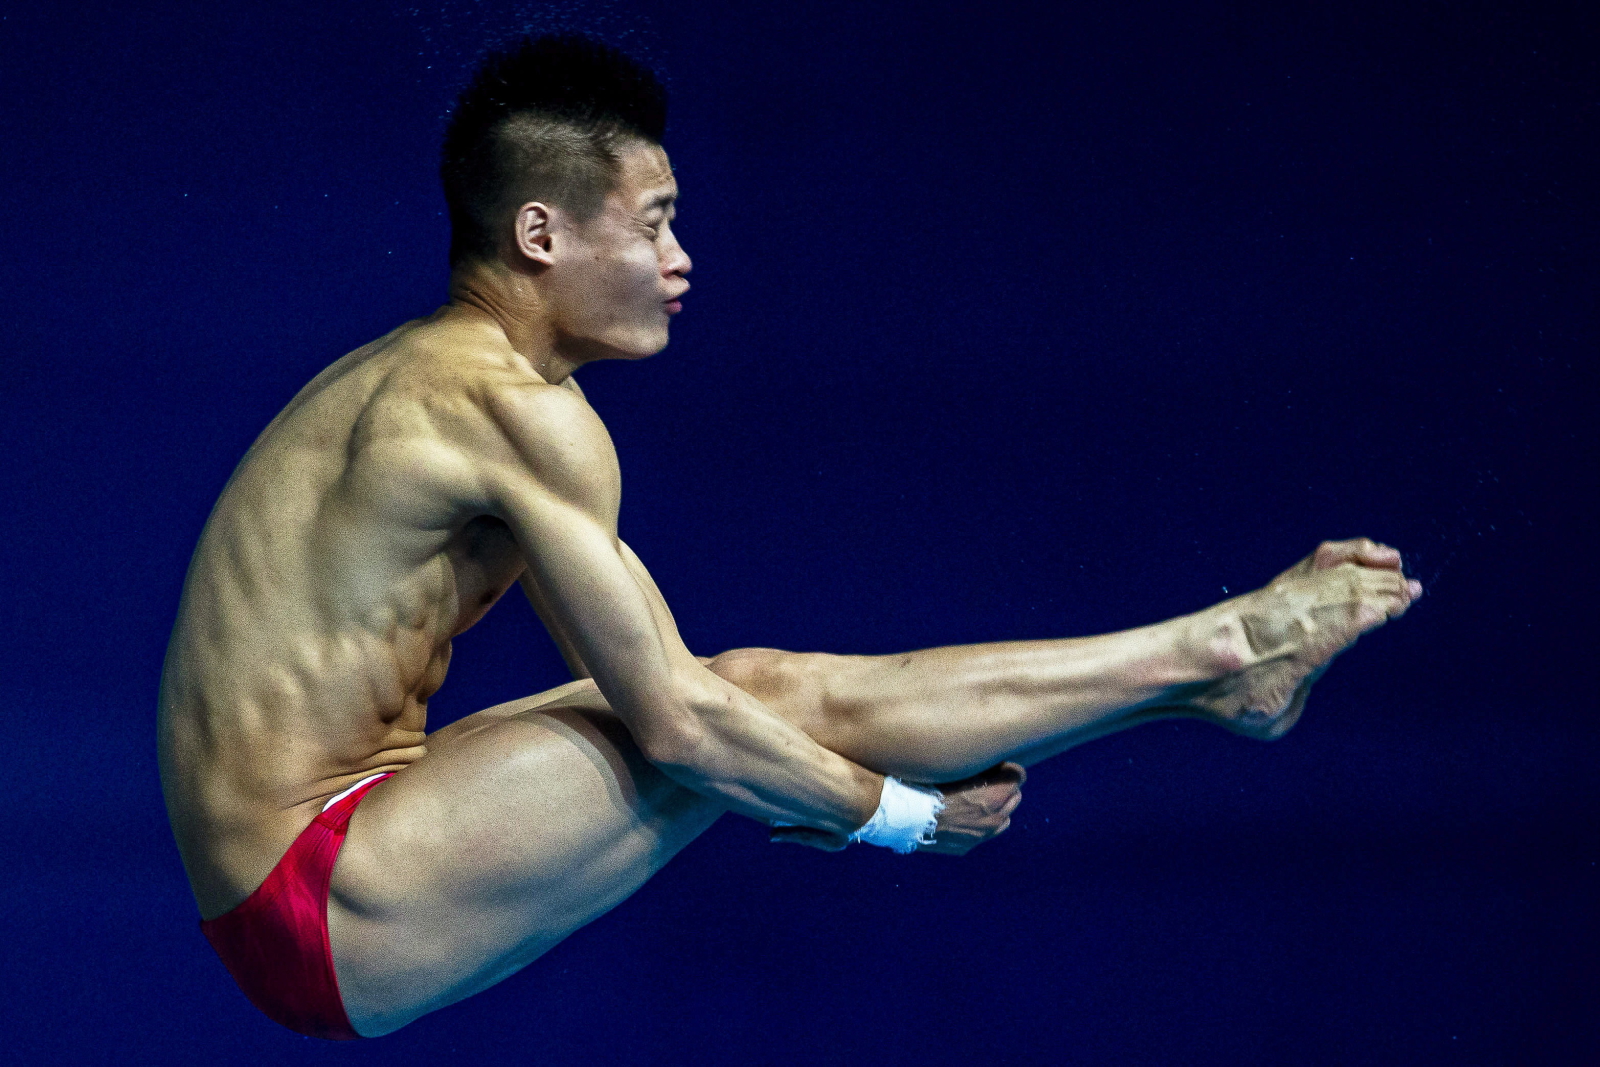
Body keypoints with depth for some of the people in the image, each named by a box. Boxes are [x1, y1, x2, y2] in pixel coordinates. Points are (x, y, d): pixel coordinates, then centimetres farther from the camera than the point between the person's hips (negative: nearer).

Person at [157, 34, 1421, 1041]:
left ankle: (1212, 651, 11)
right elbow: (678, 726, -17)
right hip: (323, 916, -9)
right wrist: (895, 812, -3)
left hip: (287, 896, 9)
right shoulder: (516, 406, -18)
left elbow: (638, 685, 19)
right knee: (760, 694, -11)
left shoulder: (420, 378, 13)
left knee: (766, 702, 6)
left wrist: (832, 785, 18)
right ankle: (1214, 654, 1)